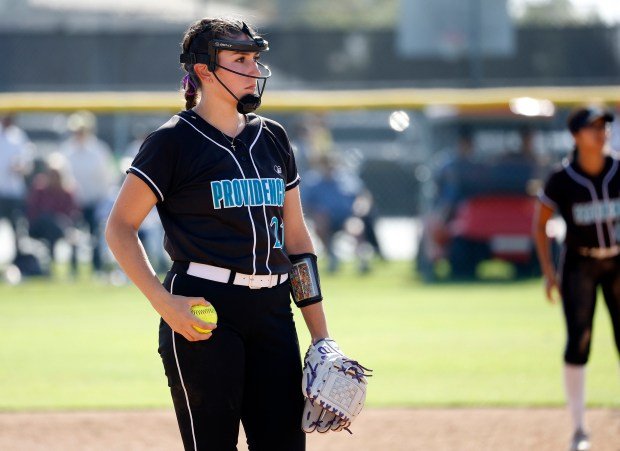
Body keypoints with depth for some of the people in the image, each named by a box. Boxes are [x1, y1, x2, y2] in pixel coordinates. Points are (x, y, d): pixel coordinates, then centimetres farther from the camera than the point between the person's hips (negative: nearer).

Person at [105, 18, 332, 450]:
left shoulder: (273, 138, 15)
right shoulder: (173, 141, -2)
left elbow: (296, 236, 17)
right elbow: (120, 227, -3)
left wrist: (321, 337, 12)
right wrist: (163, 302, -16)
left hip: (273, 312, 6)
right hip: (203, 312, -6)